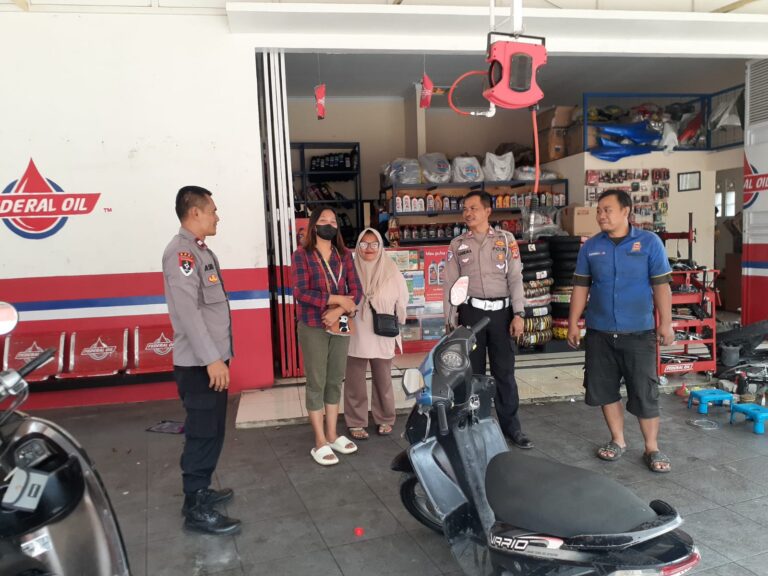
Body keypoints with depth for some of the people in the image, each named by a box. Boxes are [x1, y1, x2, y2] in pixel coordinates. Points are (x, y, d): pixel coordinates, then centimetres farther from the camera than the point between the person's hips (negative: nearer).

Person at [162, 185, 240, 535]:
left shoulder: (200, 251, 16)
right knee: (202, 434, -4)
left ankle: (199, 491, 30)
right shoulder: (181, 251, -15)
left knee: (212, 431, 17)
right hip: (200, 364, -10)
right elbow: (188, 310, -23)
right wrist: (211, 359, -25)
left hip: (213, 359, 10)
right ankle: (196, 510, 6)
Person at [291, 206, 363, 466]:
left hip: (340, 326, 4)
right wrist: (339, 299, -16)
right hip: (313, 328, -4)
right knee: (316, 383, 2)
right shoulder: (302, 254, -4)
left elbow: (356, 290, 2)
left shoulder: (344, 254, 8)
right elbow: (301, 292, -15)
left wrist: (338, 311, -14)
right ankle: (320, 442, 10)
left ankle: (332, 435, 23)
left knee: (336, 381, 11)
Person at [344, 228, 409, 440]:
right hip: (356, 335, -1)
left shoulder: (391, 271, -1)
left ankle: (384, 419, 30)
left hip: (383, 336, 1)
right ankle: (356, 423, 21)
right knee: (355, 382, 7)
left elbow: (401, 301, 5)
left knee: (383, 381, 13)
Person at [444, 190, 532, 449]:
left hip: (501, 311, 0)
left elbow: (515, 278, 0)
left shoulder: (506, 239, 4)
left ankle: (511, 425, 15)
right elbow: (450, 284, 5)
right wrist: (450, 321, 1)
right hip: (471, 311, 1)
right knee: (473, 371, 7)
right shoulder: (457, 244, 6)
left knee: (505, 371, 4)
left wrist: (518, 314, -7)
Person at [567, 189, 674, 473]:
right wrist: (573, 323, 5)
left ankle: (652, 449, 18)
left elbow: (661, 286, -3)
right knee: (604, 389, 10)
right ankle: (618, 441, 27)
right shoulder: (590, 246, 4)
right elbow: (580, 287, 7)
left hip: (638, 332, -3)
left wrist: (665, 323, -6)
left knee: (644, 392, 3)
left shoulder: (649, 242, -3)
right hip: (599, 333, 3)